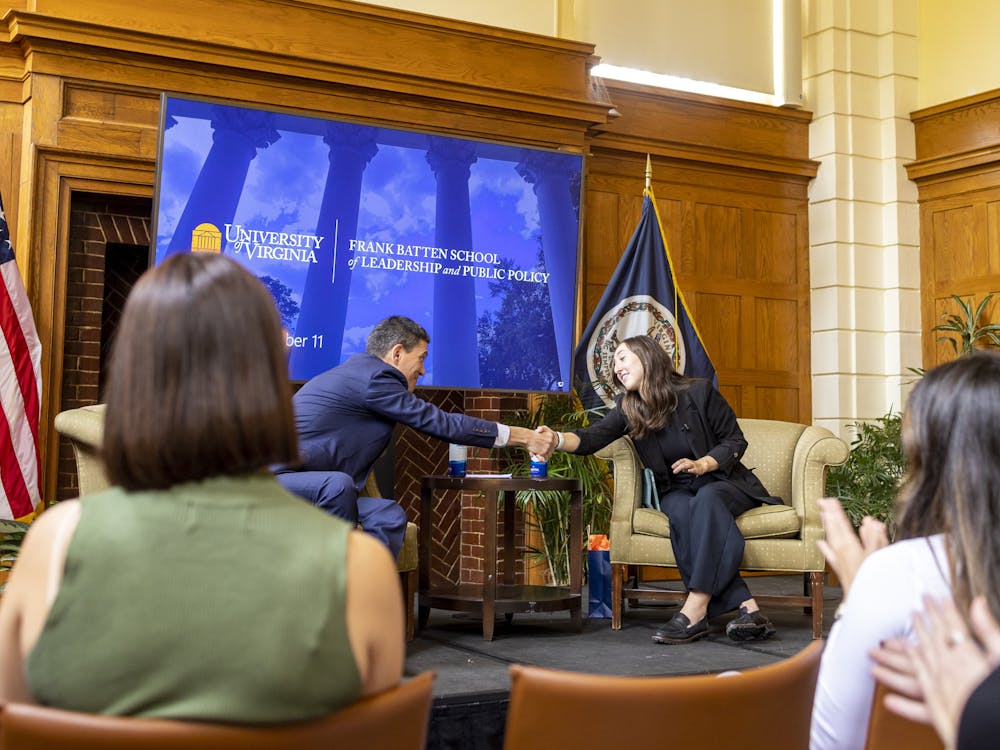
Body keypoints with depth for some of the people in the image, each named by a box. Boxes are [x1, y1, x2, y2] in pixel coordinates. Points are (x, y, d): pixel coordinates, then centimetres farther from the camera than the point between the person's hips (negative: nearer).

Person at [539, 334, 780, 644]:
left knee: (707, 499, -37)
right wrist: (557, 439, -34)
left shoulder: (698, 392, -6)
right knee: (681, 512, -34)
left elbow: (735, 440, -1)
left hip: (722, 482, -2)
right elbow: (593, 437, -13)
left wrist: (702, 464, -18)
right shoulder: (628, 409, 4)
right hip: (676, 490, 3)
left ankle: (696, 607, -44)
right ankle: (745, 607, -41)